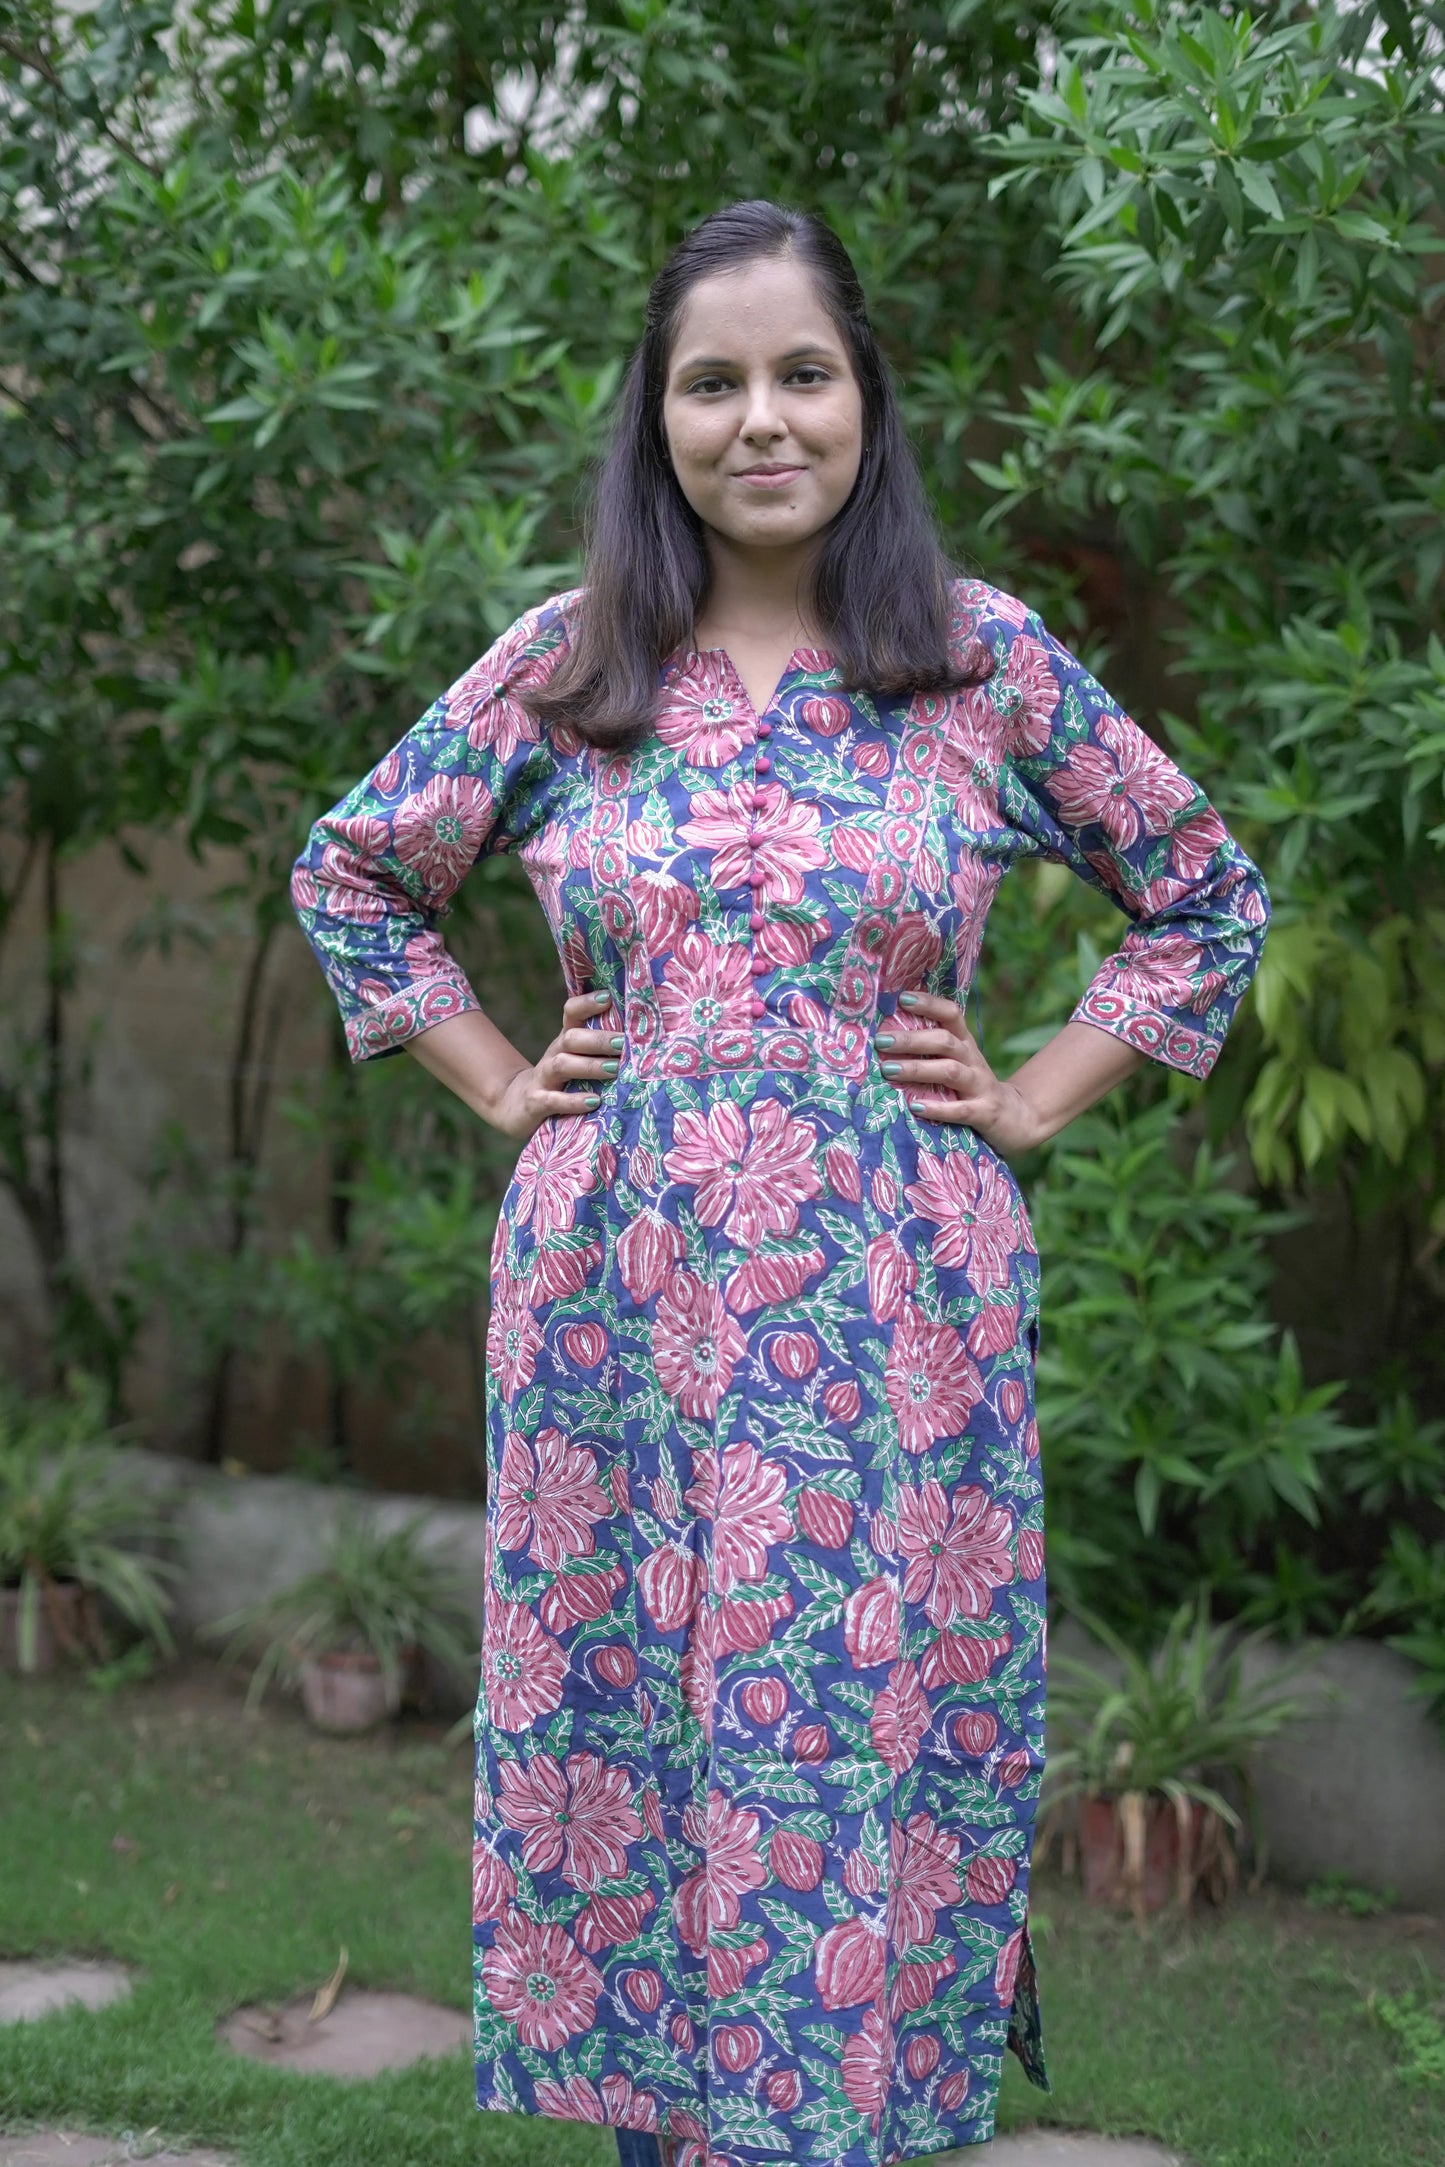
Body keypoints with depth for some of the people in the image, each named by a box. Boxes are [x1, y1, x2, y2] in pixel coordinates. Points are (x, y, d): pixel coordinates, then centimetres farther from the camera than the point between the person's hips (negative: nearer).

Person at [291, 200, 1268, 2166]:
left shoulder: (989, 658, 1)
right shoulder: (564, 663, 4)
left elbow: (1211, 899, 9)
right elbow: (351, 875, 16)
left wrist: (1030, 1104, 2)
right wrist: (502, 1091, 7)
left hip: (891, 1302, -1)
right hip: (620, 1292, 2)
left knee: (870, 1741, 2)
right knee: (633, 1731, 8)